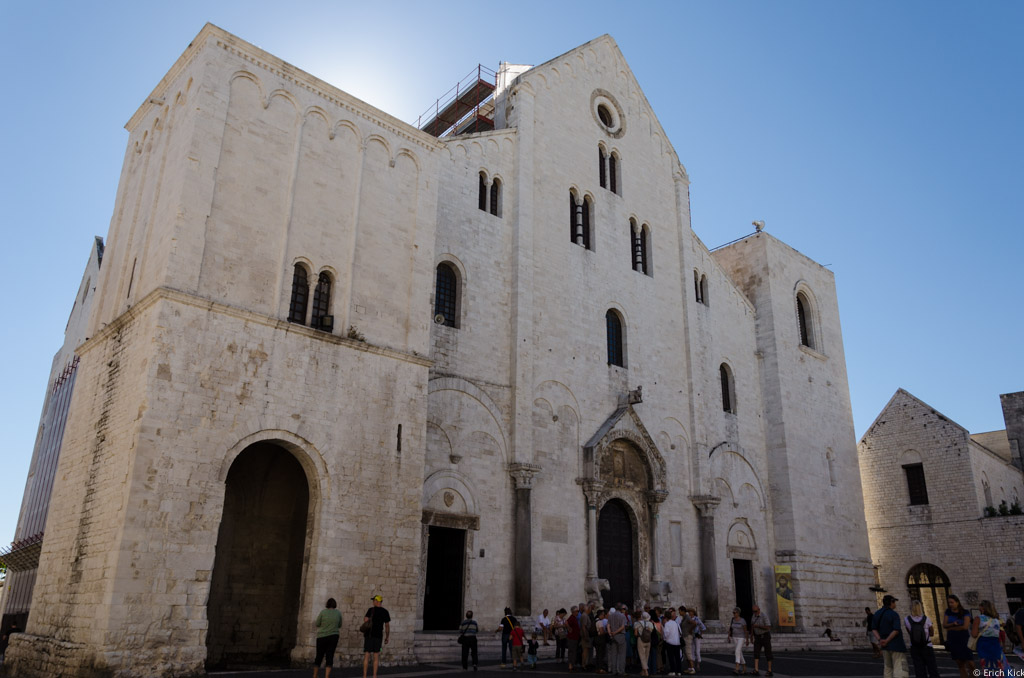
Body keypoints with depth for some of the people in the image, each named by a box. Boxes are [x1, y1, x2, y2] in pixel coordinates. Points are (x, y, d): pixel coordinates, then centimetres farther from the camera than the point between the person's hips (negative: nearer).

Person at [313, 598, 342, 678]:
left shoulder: (323, 612, -6)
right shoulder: (338, 613, 1)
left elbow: (317, 624, 2)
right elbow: (339, 625, 12)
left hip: (322, 636, -1)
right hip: (333, 636, 1)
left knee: (319, 656, 12)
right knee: (330, 657, 3)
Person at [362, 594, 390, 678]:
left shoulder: (371, 610, -8)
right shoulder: (385, 611, 3)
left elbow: (365, 620, -20)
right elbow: (387, 625, 4)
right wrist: (387, 637, 12)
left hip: (369, 635, -2)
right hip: (378, 636, 2)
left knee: (366, 655, 4)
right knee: (376, 656, 10)